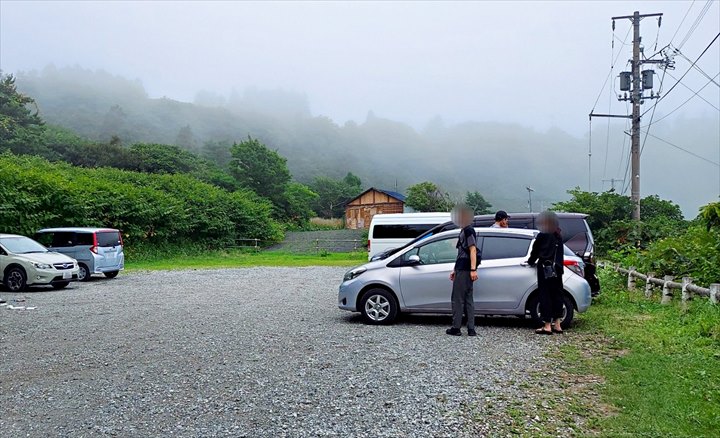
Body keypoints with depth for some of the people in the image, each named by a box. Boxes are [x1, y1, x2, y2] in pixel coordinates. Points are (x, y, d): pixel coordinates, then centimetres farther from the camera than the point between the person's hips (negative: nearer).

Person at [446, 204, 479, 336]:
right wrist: (455, 270, 28)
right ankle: (471, 329, 9)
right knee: (468, 299, 8)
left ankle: (456, 328, 0)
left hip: (465, 270, -10)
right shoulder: (463, 231, 21)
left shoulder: (468, 230, -9)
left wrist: (473, 269, -24)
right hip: (462, 269, 10)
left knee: (457, 299, -5)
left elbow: (473, 250, -17)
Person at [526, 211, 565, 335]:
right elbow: (559, 253, 16)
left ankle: (547, 326, -4)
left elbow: (535, 251, 2)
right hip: (557, 269, 6)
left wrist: (531, 262, 21)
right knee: (556, 294, 9)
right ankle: (557, 324, 12)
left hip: (545, 269, -6)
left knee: (545, 296, -3)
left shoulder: (542, 236, -7)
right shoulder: (559, 237, 11)